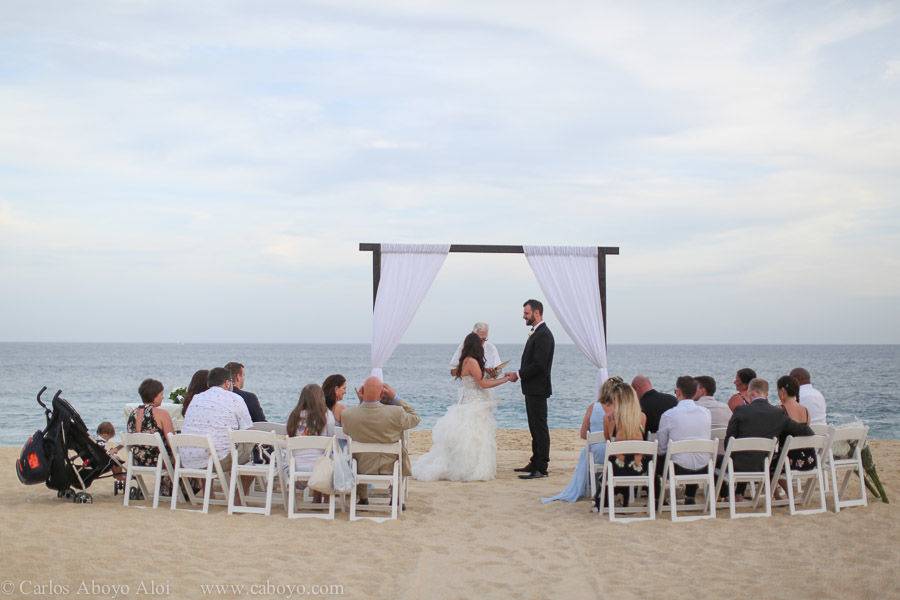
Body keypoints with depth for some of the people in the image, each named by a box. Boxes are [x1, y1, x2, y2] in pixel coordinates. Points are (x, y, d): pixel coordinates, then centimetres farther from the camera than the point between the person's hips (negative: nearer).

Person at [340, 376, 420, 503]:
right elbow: (415, 419, -6)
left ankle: (363, 498, 47)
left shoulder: (347, 415, -24)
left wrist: (361, 401, -4)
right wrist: (395, 398, -10)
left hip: (362, 469, 1)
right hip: (390, 468, -1)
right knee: (402, 452, 34)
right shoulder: (396, 412, -28)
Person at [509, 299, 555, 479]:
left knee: (540, 427, -7)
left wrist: (519, 374, -14)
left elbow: (538, 364, -23)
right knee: (535, 427, 16)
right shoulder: (536, 333, 16)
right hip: (532, 388, 11)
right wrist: (519, 374, 7)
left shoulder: (543, 335, -17)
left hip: (538, 389, -11)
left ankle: (541, 468, -5)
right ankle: (535, 463, 24)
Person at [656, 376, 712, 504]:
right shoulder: (706, 413, -2)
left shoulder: (668, 415, -13)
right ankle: (690, 498, 41)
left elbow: (661, 448, -4)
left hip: (678, 469, -4)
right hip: (703, 470, 4)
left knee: (656, 460, 24)